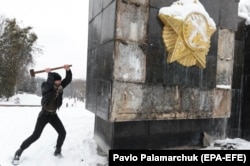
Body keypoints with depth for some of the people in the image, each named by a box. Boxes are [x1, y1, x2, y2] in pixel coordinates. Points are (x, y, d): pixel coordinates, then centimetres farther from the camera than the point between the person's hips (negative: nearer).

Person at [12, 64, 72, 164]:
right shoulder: (45, 87, -18)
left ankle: (58, 150, 23)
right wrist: (50, 73, -30)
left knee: (62, 133, 0)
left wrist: (68, 70, -28)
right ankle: (19, 152, 19)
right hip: (44, 115, -5)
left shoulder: (59, 87, -4)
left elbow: (68, 80, -12)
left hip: (53, 115, 5)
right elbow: (49, 84, -41)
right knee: (35, 135, -1)